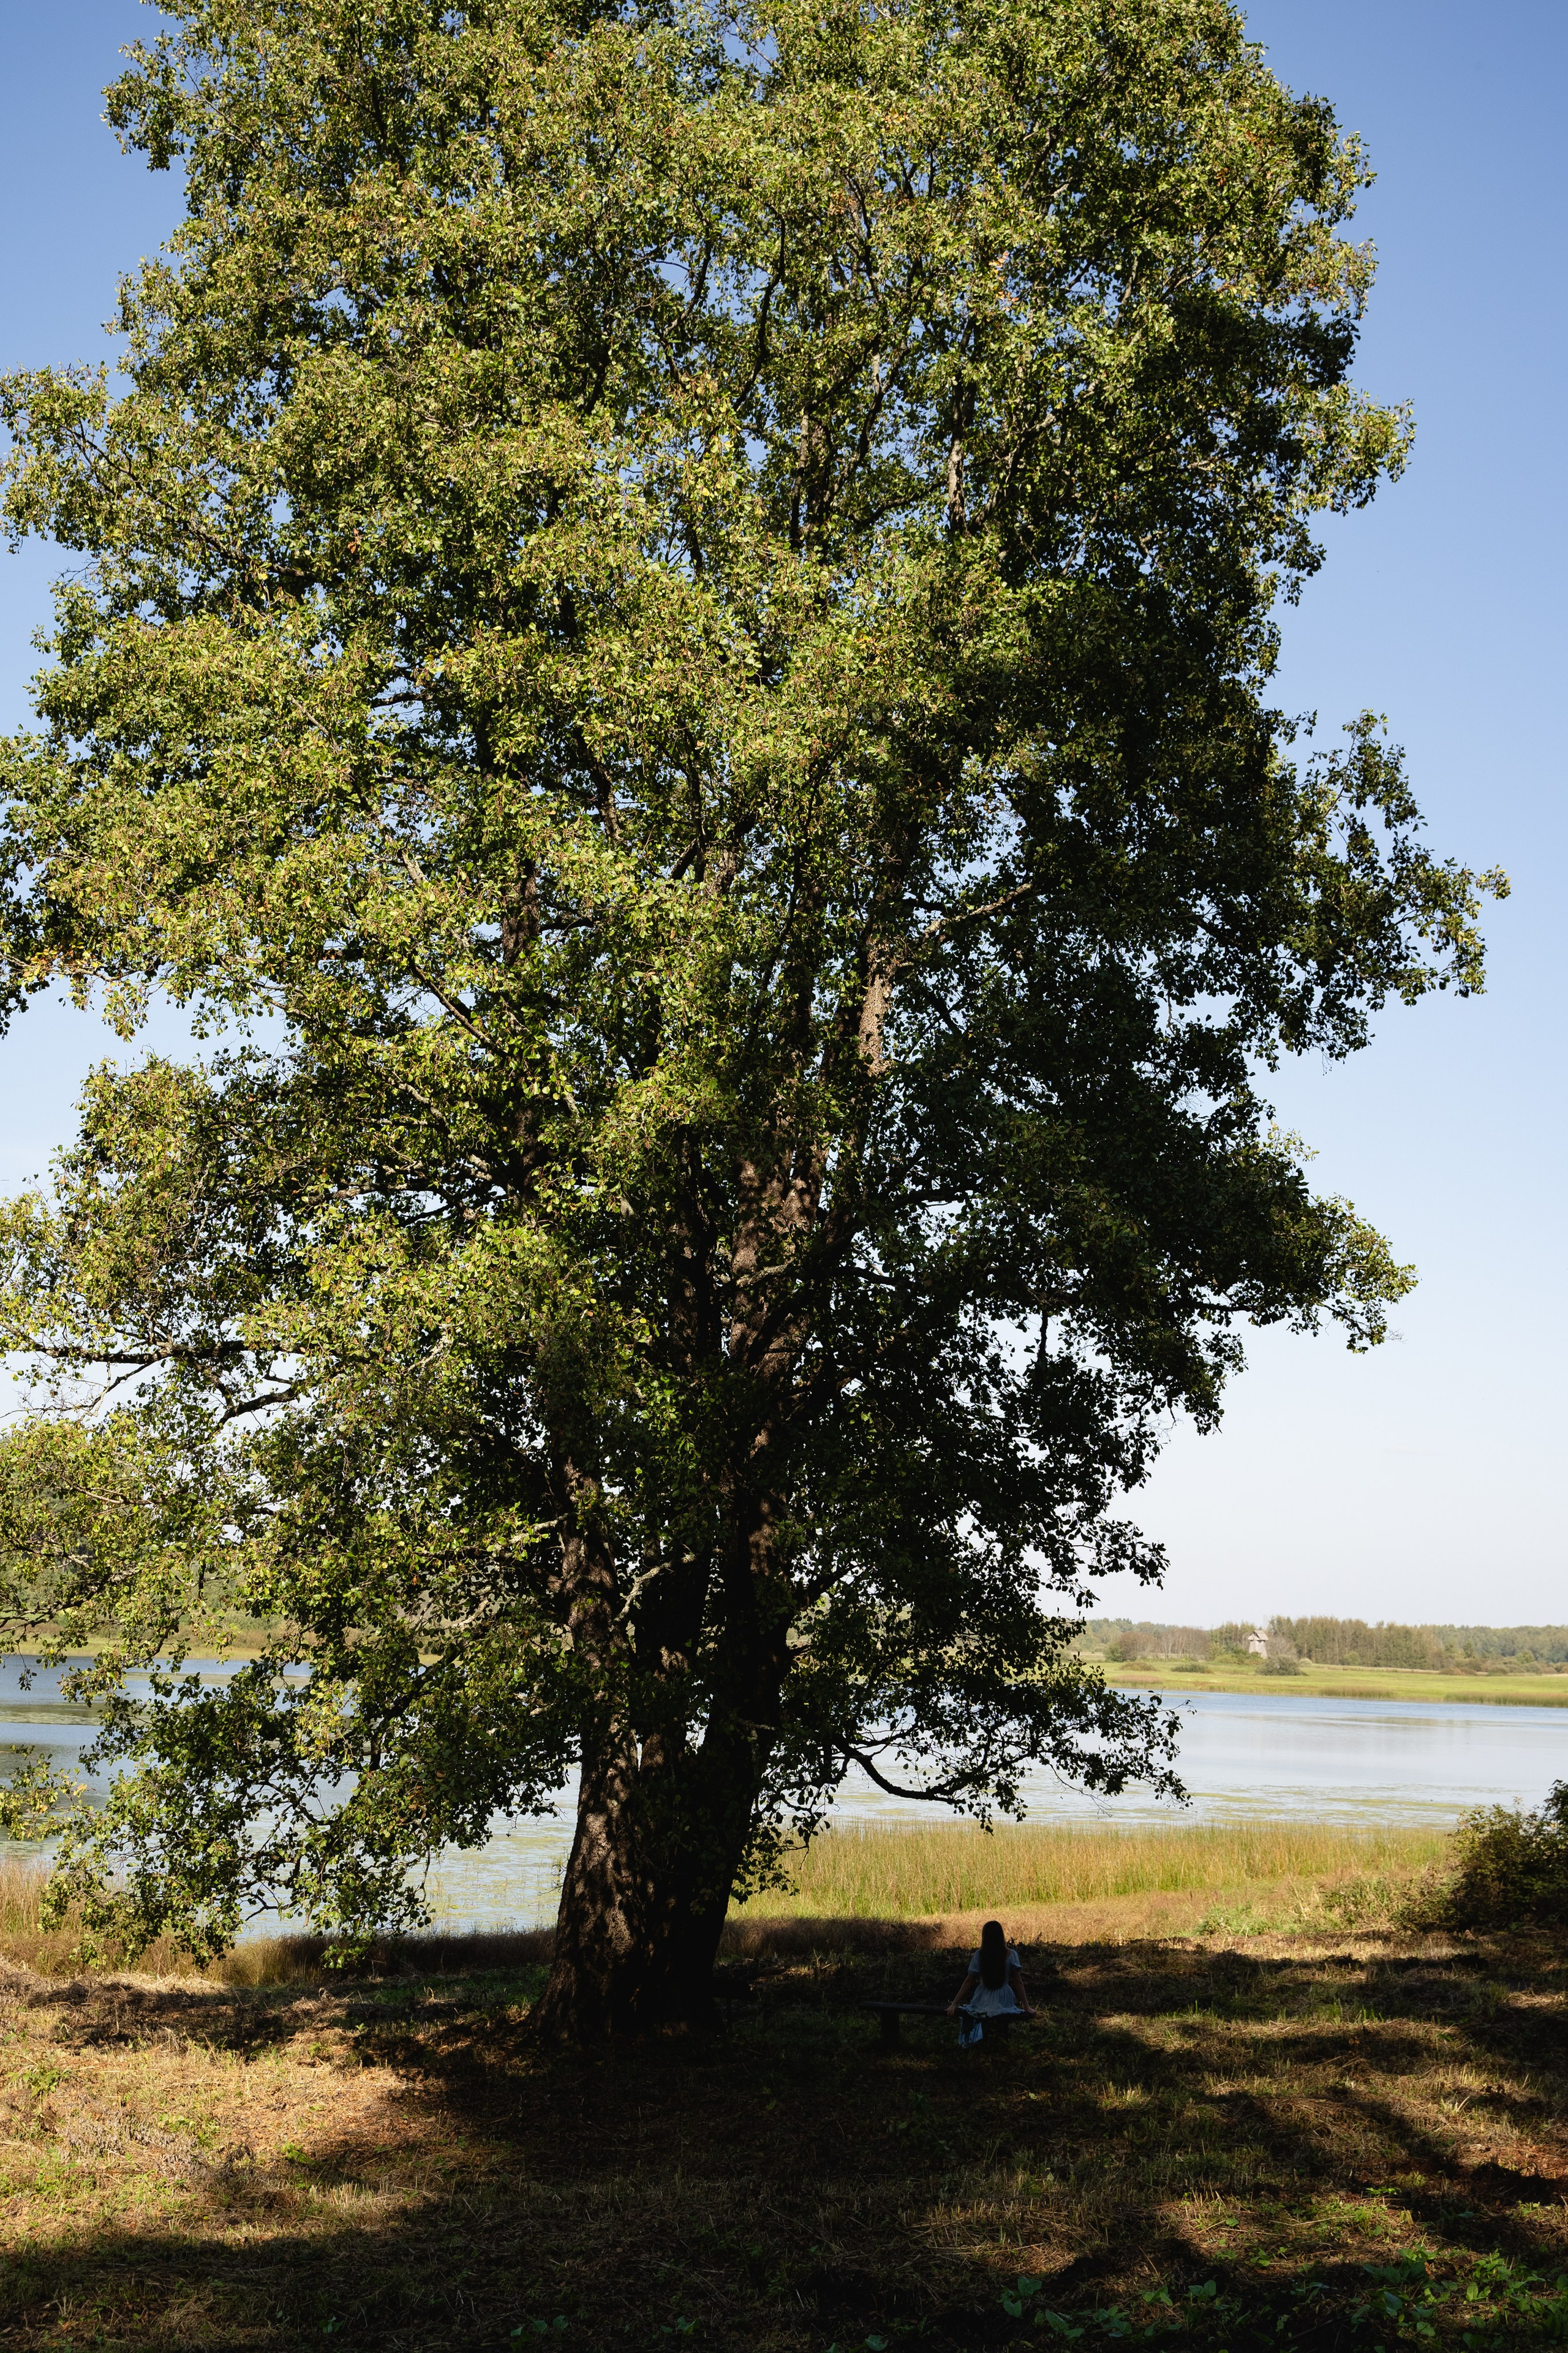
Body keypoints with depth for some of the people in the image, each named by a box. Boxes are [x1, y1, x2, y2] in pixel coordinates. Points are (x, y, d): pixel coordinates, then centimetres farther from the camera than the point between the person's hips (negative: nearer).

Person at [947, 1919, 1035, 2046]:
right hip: (1004, 2002, 0)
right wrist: (1027, 2007, 0)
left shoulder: (979, 1956, -8)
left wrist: (954, 2004, 0)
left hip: (983, 2002, 0)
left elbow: (969, 1982, -6)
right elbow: (1018, 1983, -6)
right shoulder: (1011, 1955, -8)